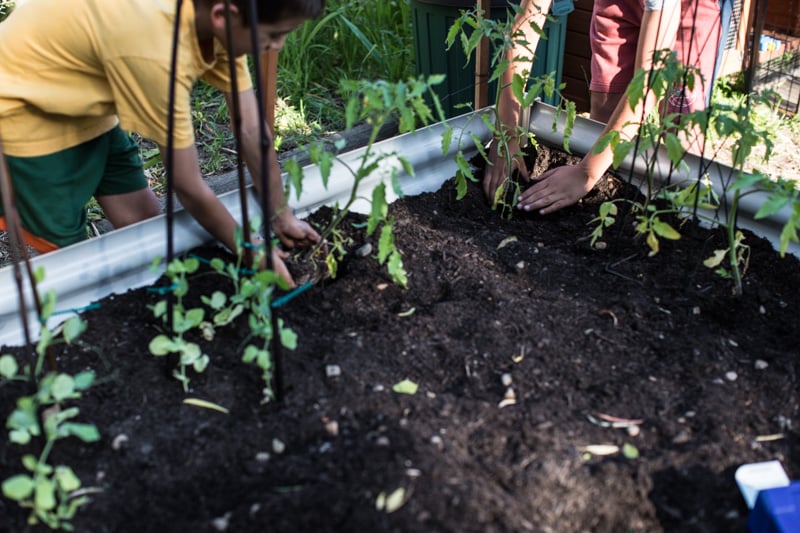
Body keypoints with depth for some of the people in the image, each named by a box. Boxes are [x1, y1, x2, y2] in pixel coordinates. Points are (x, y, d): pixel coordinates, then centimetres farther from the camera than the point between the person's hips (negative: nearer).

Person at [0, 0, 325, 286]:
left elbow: (252, 130, -6)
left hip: (85, 105, 8)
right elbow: (189, 188, -28)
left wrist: (282, 216, -2)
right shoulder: (158, 50, -40)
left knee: (145, 221, 8)